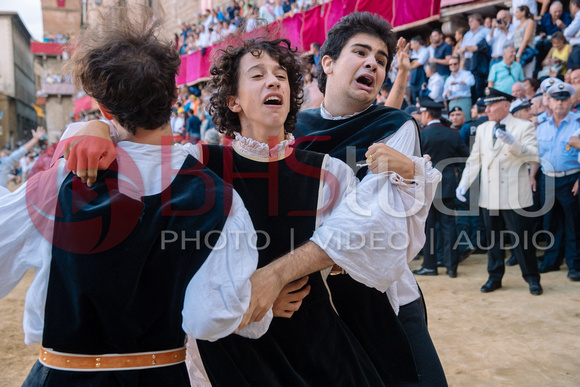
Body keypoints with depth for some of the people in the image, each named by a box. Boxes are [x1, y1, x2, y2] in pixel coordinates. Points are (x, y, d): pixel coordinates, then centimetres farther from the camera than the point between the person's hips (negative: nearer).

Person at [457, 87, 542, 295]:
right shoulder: (482, 129, 12)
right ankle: (495, 277, 23)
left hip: (514, 196, -4)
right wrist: (463, 184, 1)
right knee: (493, 238, 12)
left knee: (521, 237, 0)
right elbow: (474, 160, 12)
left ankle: (532, 278, 14)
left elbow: (534, 155, -13)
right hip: (489, 196, 5)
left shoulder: (524, 127, -2)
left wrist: (512, 142, -28)